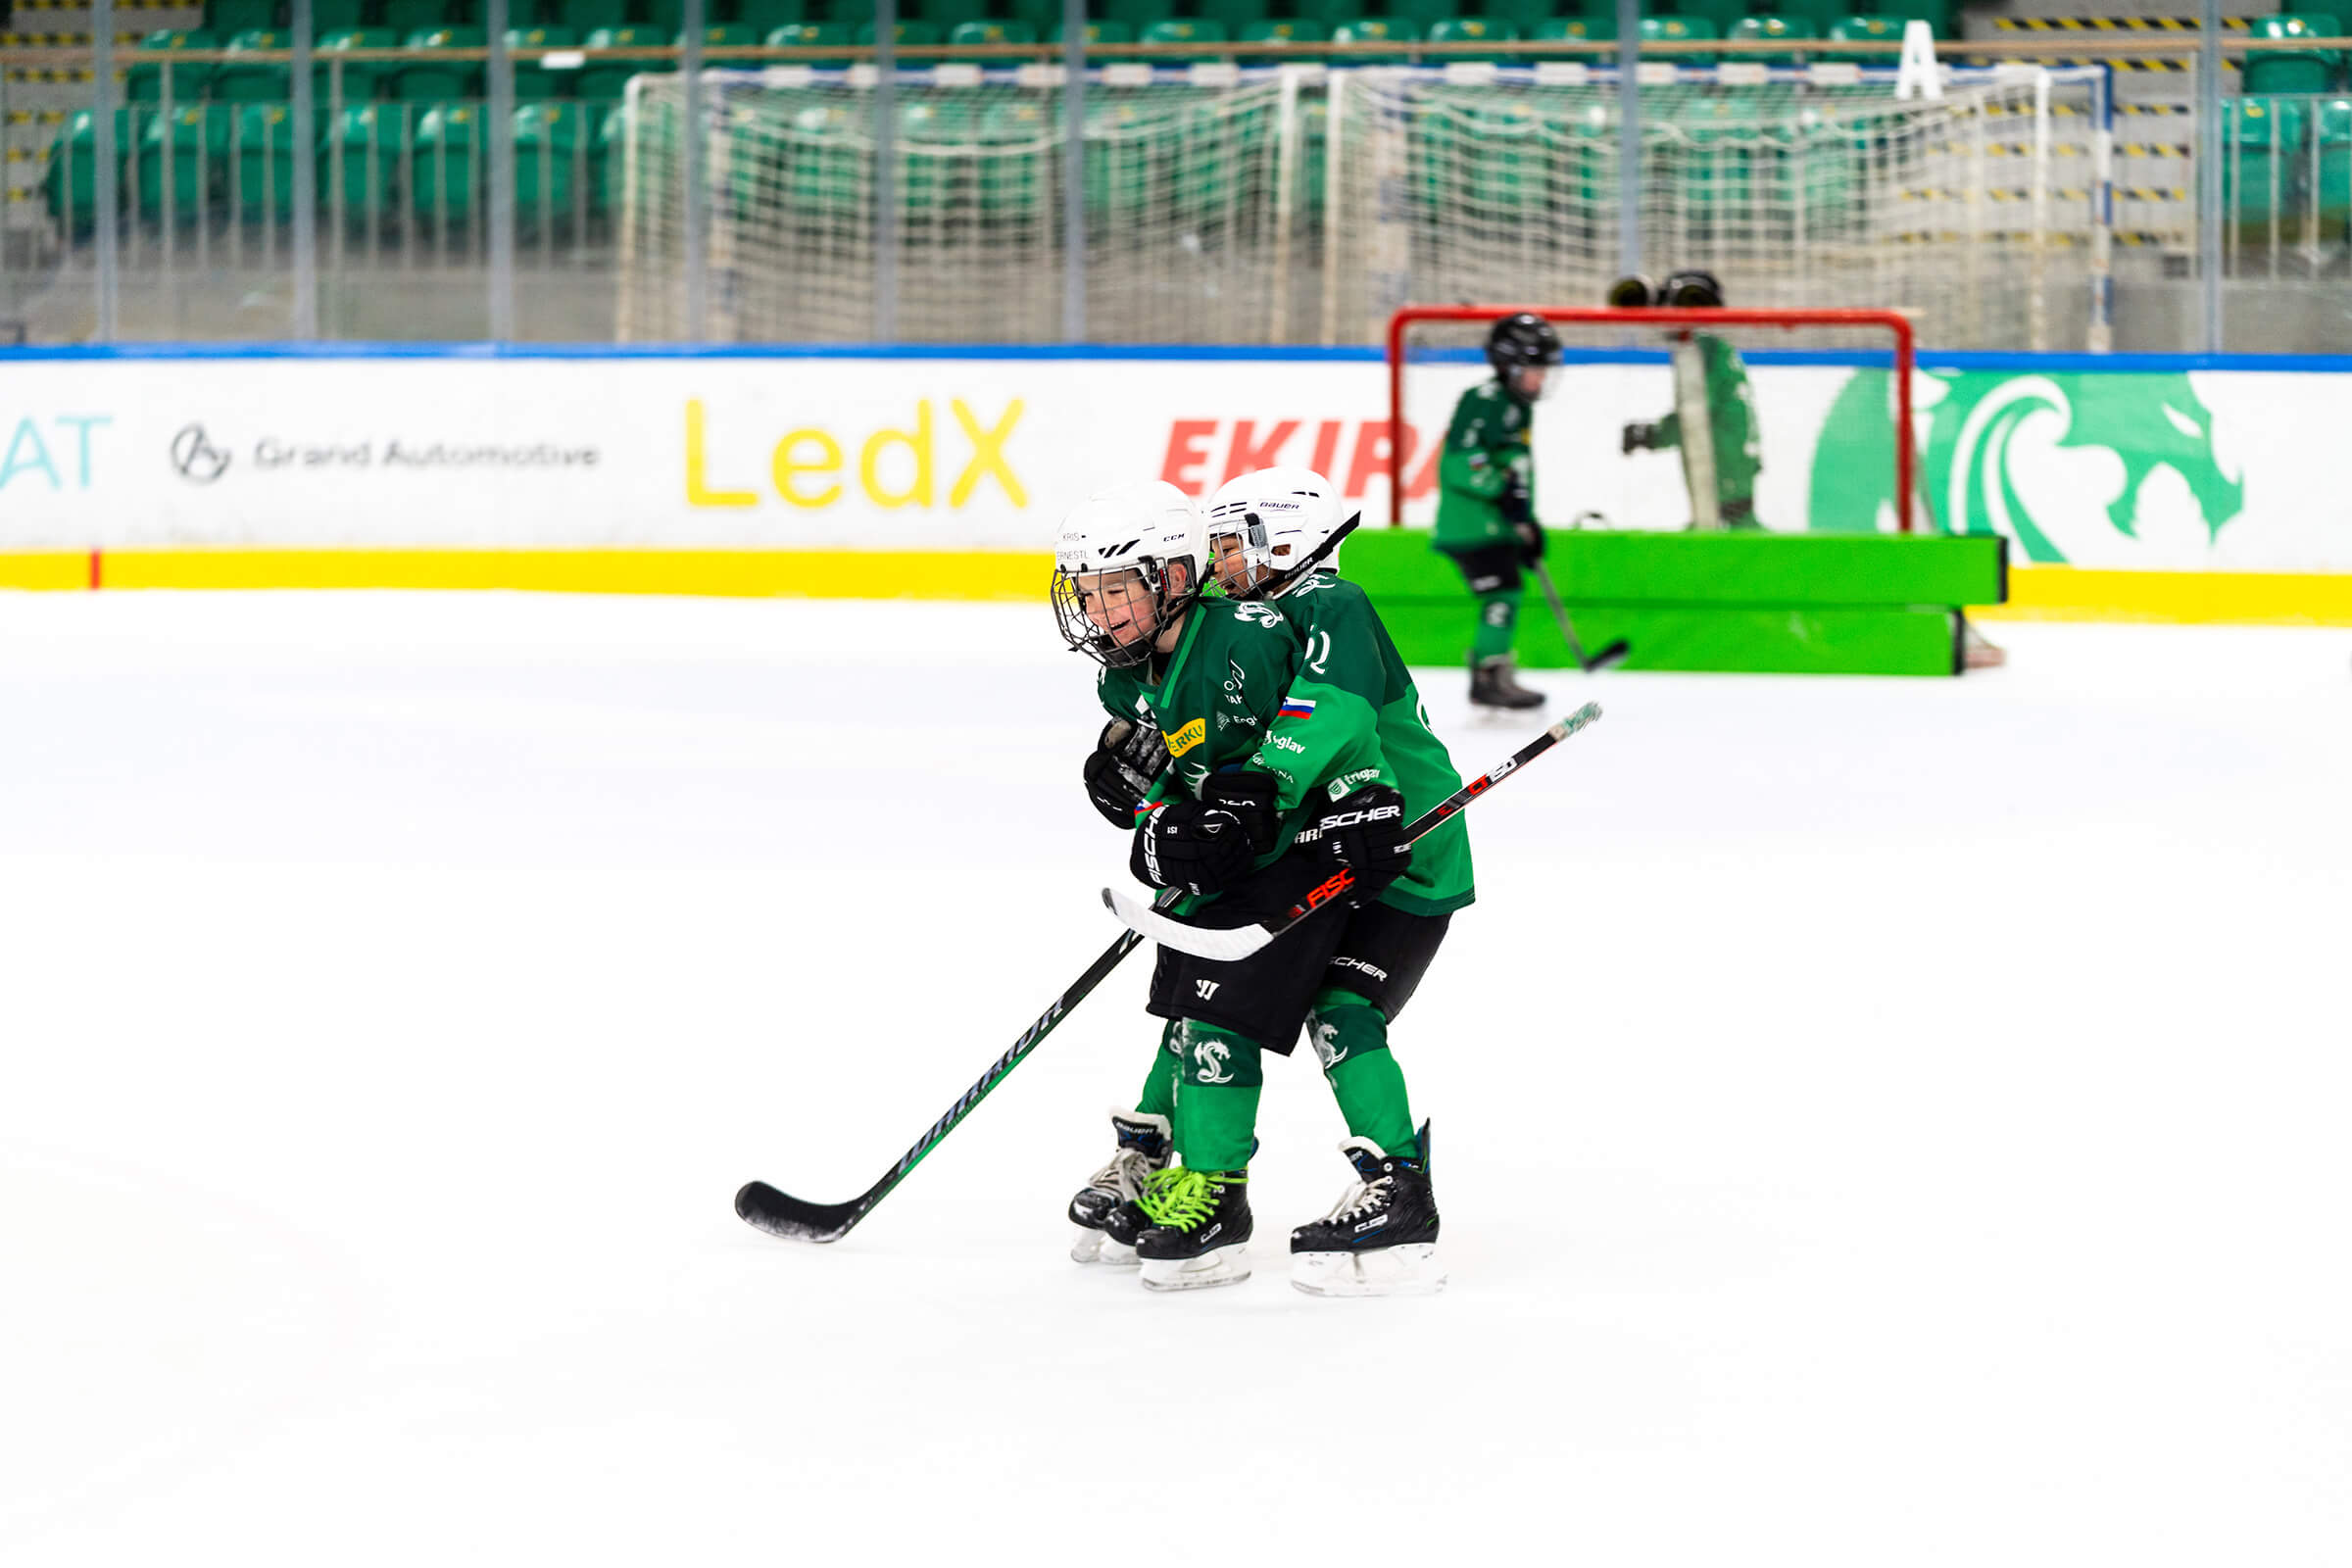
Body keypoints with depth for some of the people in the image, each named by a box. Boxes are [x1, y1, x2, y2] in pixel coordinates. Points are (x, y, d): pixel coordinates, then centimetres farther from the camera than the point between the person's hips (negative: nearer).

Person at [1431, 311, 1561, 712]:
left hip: (1497, 525, 10)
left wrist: (1528, 523, 24)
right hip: (1471, 523, -10)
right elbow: (1458, 461, -23)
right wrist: (1501, 490, -27)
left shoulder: (1519, 409, 19)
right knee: (1502, 592, -15)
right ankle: (1490, 677, -14)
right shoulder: (1484, 401, -14)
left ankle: (1489, 677, 19)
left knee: (1505, 596, 12)